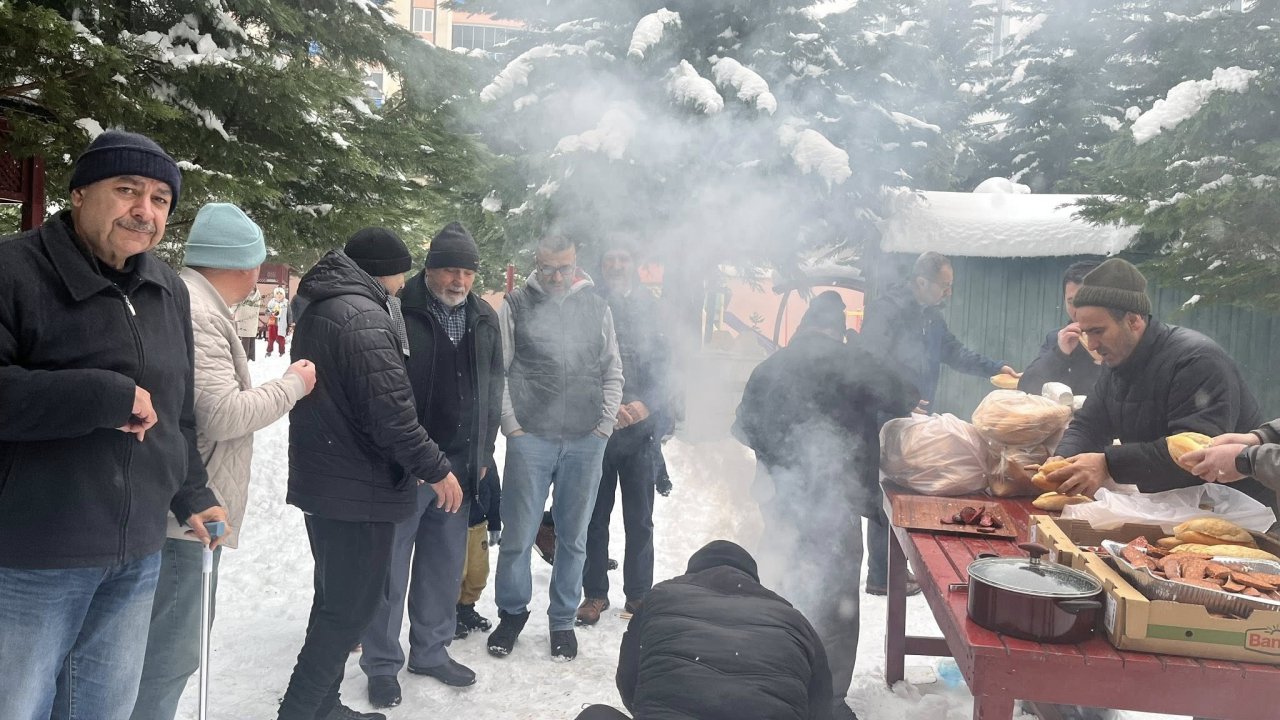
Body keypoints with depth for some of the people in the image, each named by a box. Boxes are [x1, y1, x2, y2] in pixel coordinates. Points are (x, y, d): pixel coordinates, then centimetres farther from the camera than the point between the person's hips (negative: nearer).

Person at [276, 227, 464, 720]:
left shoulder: (317, 310, 11)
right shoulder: (366, 316, -20)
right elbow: (391, 412, -25)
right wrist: (436, 469, -14)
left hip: (321, 482, 10)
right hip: (360, 491, -10)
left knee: (335, 601, 20)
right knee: (351, 609, 1)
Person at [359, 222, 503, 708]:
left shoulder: (485, 319, 8)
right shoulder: (398, 312, -11)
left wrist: (483, 451, 14)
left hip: (460, 463, 6)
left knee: (445, 564, 15)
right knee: (391, 567, 4)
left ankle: (431, 650, 31)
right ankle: (382, 664, 19)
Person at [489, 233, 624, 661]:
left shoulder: (597, 308, 10)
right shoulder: (515, 306, 3)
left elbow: (612, 373, 12)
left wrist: (604, 425, 3)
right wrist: (512, 425, -5)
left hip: (586, 441, 2)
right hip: (530, 438, -2)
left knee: (573, 537, 10)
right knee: (518, 535, 3)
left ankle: (563, 619, 25)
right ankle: (512, 611, 25)